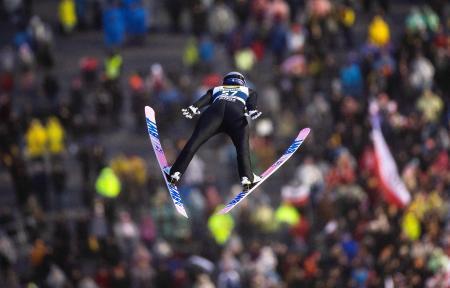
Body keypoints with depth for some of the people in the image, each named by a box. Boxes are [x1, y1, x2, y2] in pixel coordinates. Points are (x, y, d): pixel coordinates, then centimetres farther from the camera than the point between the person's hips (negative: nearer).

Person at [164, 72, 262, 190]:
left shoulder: (216, 90, 40)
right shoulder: (249, 91, 38)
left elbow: (204, 99, 20)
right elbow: (251, 102, 16)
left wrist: (193, 108, 3)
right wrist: (253, 111, -4)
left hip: (215, 109, 1)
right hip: (237, 113, -1)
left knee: (195, 140, -4)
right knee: (242, 145, 3)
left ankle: (175, 172, -11)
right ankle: (246, 177, -16)